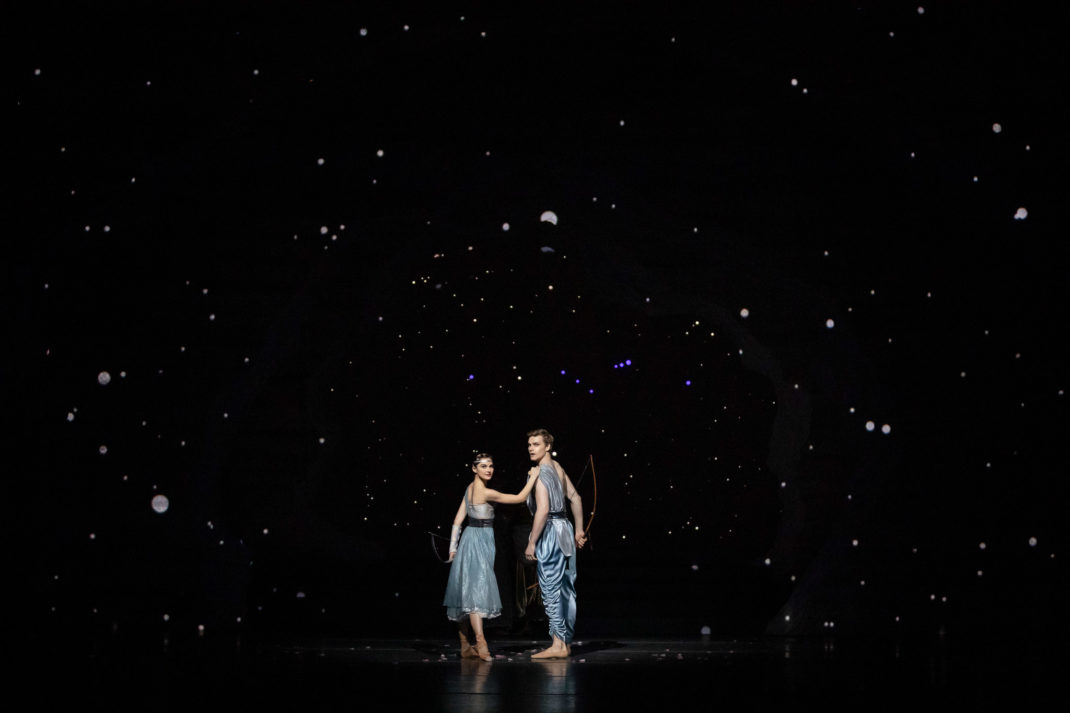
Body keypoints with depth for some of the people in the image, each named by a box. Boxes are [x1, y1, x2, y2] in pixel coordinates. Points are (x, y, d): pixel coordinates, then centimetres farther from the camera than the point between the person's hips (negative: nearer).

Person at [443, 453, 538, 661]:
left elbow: (458, 519, 13)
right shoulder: (486, 493, -16)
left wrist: (453, 547, 15)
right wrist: (533, 477, -2)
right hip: (479, 543, -9)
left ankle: (465, 646, 13)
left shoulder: (470, 488, 10)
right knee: (477, 591, -16)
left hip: (470, 539, 9)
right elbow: (520, 497, -12)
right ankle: (480, 642, -23)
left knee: (467, 594, 9)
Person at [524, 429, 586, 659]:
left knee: (551, 590, -7)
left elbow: (542, 510, -22)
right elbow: (575, 497, 19)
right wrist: (579, 530, 23)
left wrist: (531, 543, -18)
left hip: (550, 530, -9)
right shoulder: (557, 467, 13)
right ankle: (566, 642, 16)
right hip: (564, 527, 9)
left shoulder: (540, 473, -15)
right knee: (566, 588, 11)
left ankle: (558, 645, -9)